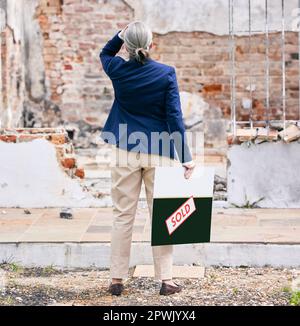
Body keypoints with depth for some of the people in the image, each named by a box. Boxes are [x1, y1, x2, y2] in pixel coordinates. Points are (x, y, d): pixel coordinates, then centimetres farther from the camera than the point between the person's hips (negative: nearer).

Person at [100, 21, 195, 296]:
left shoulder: (118, 71, -3)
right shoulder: (166, 73, -8)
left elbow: (105, 54, 23)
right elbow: (174, 116, -10)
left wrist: (122, 34, 9)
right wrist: (185, 157, -8)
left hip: (126, 153, 1)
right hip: (159, 154, -1)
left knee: (123, 216, 8)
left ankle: (117, 279, 12)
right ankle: (166, 279, 9)